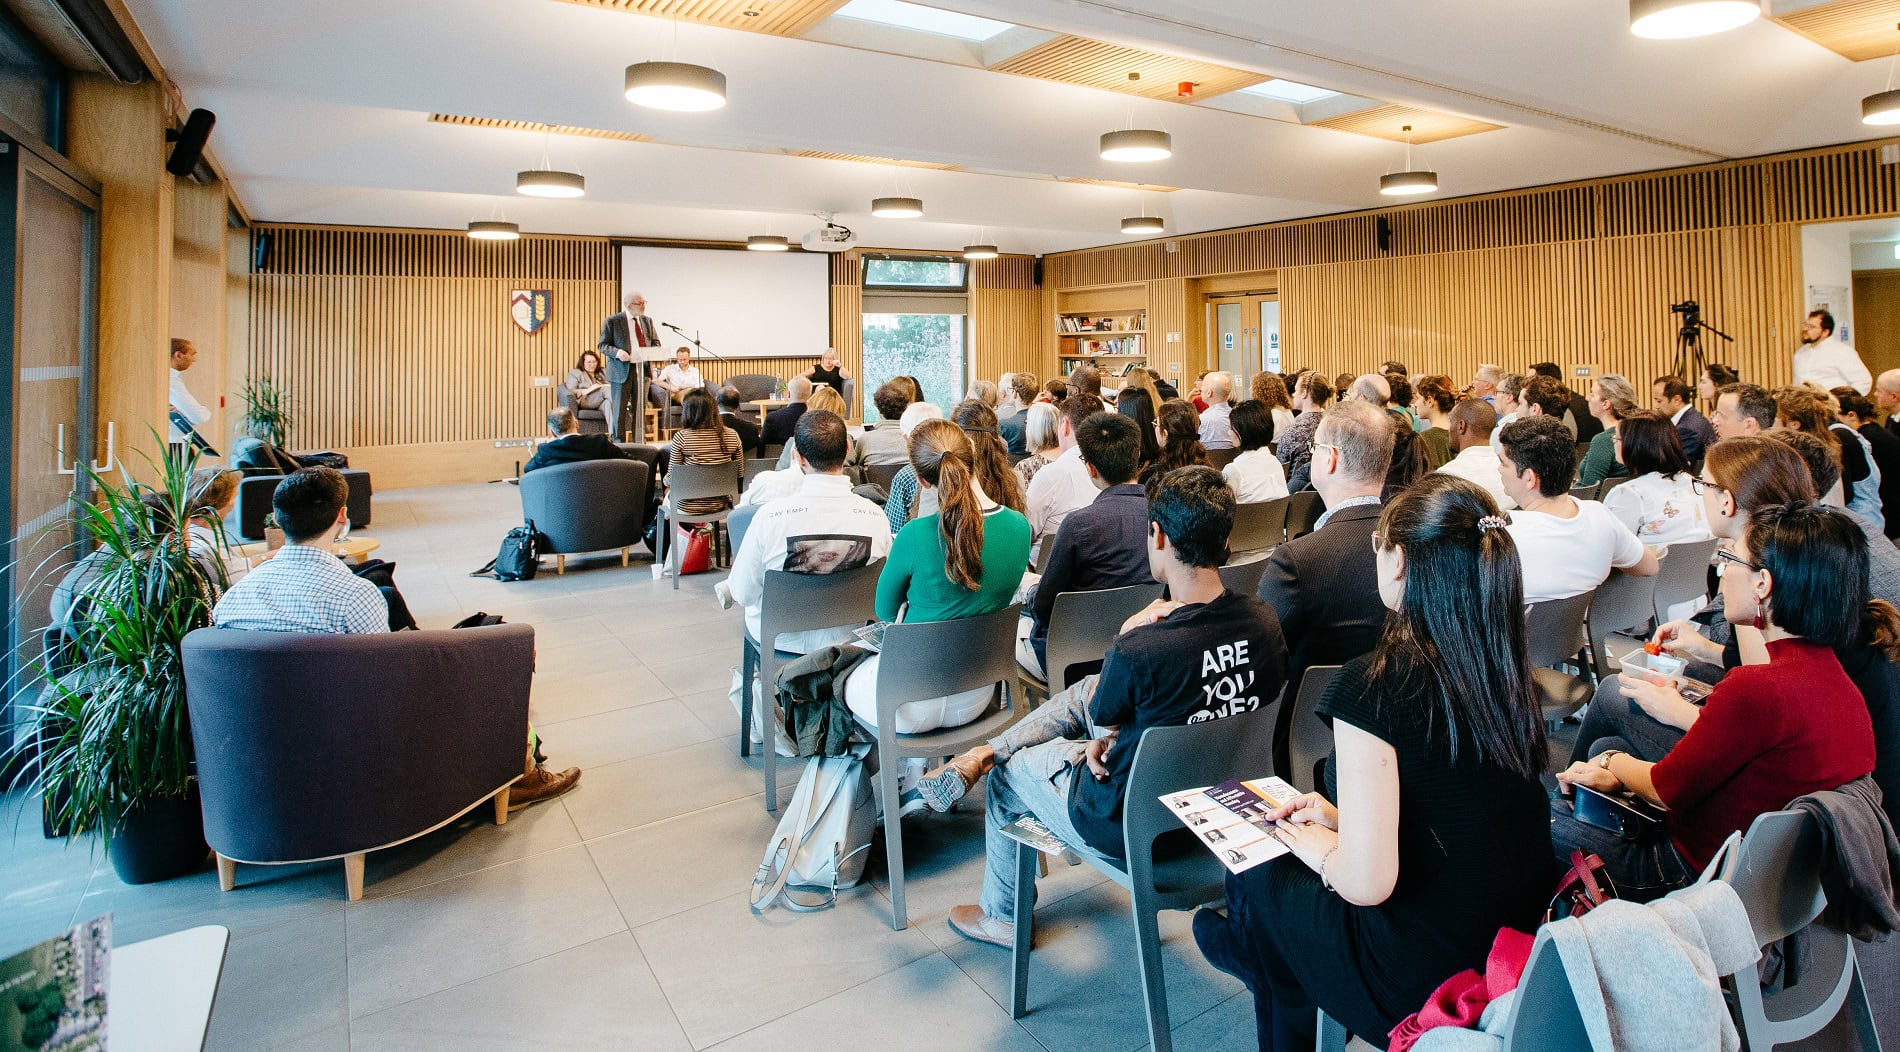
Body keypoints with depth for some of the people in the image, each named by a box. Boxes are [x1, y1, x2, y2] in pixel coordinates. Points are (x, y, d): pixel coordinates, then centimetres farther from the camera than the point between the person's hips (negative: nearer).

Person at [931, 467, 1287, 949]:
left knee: (1009, 772, 21)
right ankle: (983, 752, 28)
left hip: (1130, 827, -6)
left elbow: (1100, 717, -11)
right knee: (1083, 692, 19)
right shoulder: (1264, 621, -14)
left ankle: (1002, 916, 42)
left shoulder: (1139, 650, -34)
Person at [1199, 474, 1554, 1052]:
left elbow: (1366, 882, -25)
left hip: (1428, 976, -6)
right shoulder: (1504, 663, -5)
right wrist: (1344, 820, 12)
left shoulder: (1376, 685, -26)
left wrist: (1321, 849, -4)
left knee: (1257, 879, 18)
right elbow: (1464, 811, 9)